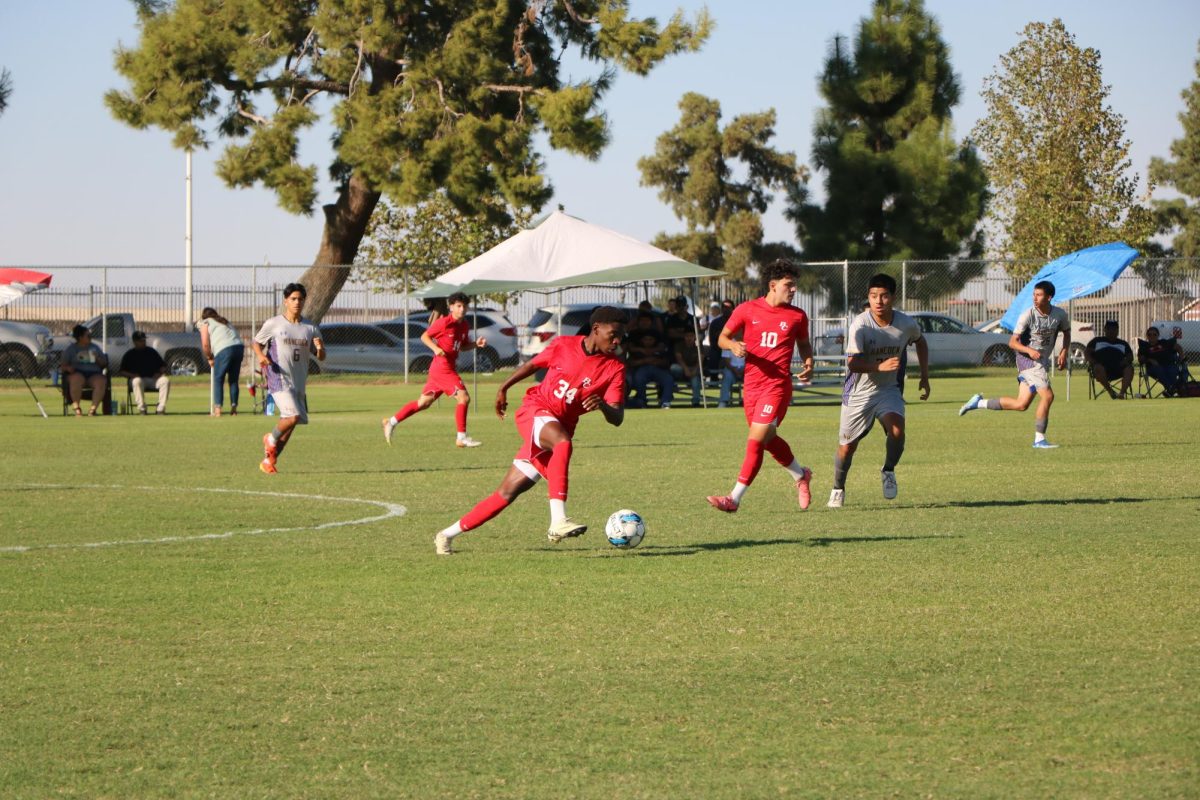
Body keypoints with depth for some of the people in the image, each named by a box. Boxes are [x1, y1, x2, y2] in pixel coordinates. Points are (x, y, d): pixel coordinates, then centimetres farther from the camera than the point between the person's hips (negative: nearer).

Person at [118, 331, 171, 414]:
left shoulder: (151, 351, 19)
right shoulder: (129, 354, 10)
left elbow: (163, 366, 22)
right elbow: (122, 371, 6)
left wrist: (160, 373, -1)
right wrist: (132, 375, -14)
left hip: (153, 378, 3)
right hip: (138, 377, -3)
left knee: (166, 380, -26)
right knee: (137, 381, -39)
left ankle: (161, 408, -30)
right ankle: (141, 408, -39)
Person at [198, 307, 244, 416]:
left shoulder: (205, 323, 14)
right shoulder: (224, 321, 32)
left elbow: (205, 344, 4)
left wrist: (209, 358, 19)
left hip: (224, 349, -5)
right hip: (239, 346, 5)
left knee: (218, 380, 4)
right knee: (233, 380, 15)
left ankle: (217, 409, -4)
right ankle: (234, 408, 13)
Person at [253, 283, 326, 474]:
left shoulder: (310, 328, 8)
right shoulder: (273, 324, -2)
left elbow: (321, 357, 11)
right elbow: (256, 342, 9)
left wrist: (320, 349, -13)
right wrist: (261, 356, -12)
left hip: (299, 382, 5)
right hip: (279, 379, -5)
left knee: (291, 423, 7)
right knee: (293, 417, -22)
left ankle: (269, 460, 22)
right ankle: (271, 439, 7)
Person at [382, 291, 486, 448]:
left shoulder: (465, 325, 11)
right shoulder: (445, 322, -12)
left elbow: (462, 347, 22)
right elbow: (424, 336, -6)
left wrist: (476, 344, 3)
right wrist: (436, 348, -22)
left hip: (450, 368, 9)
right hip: (443, 368, -9)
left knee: (424, 402, 14)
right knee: (463, 398, -13)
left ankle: (391, 422, 21)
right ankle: (462, 438, -7)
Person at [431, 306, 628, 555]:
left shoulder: (615, 368, -4)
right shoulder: (563, 346, -3)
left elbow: (617, 419, -12)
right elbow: (532, 365, 16)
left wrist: (602, 405, -33)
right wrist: (503, 388, 21)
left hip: (560, 428, 3)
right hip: (535, 411, -3)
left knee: (508, 493, 2)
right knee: (562, 441, -37)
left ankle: (447, 535, 16)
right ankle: (558, 521, -48)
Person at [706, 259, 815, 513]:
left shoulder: (797, 316, 4)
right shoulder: (747, 310, 2)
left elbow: (804, 343, 20)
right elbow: (722, 338, 8)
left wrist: (808, 362, 0)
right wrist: (733, 345, -14)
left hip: (777, 385, -3)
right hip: (751, 385, 3)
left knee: (756, 440, -14)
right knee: (769, 439, 14)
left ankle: (734, 499, -12)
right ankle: (800, 475, 41)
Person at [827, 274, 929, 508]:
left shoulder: (906, 324, -9)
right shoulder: (860, 325, -20)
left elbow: (920, 341, 15)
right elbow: (852, 364, -26)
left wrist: (924, 377, 13)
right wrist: (880, 366, -42)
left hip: (889, 390, 2)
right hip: (858, 392, -2)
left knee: (897, 429, -26)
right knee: (847, 447, 5)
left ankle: (888, 471, 2)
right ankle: (838, 489, 32)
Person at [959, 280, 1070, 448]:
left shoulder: (1060, 315, -1)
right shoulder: (1028, 315, -16)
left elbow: (1066, 332, 19)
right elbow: (1012, 342, -14)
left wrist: (1064, 352, 3)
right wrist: (1029, 350, -32)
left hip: (1043, 361, 6)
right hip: (1027, 359, -6)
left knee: (1021, 404, 6)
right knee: (1047, 396, -19)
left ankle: (979, 402, 18)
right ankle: (1039, 439, -9)